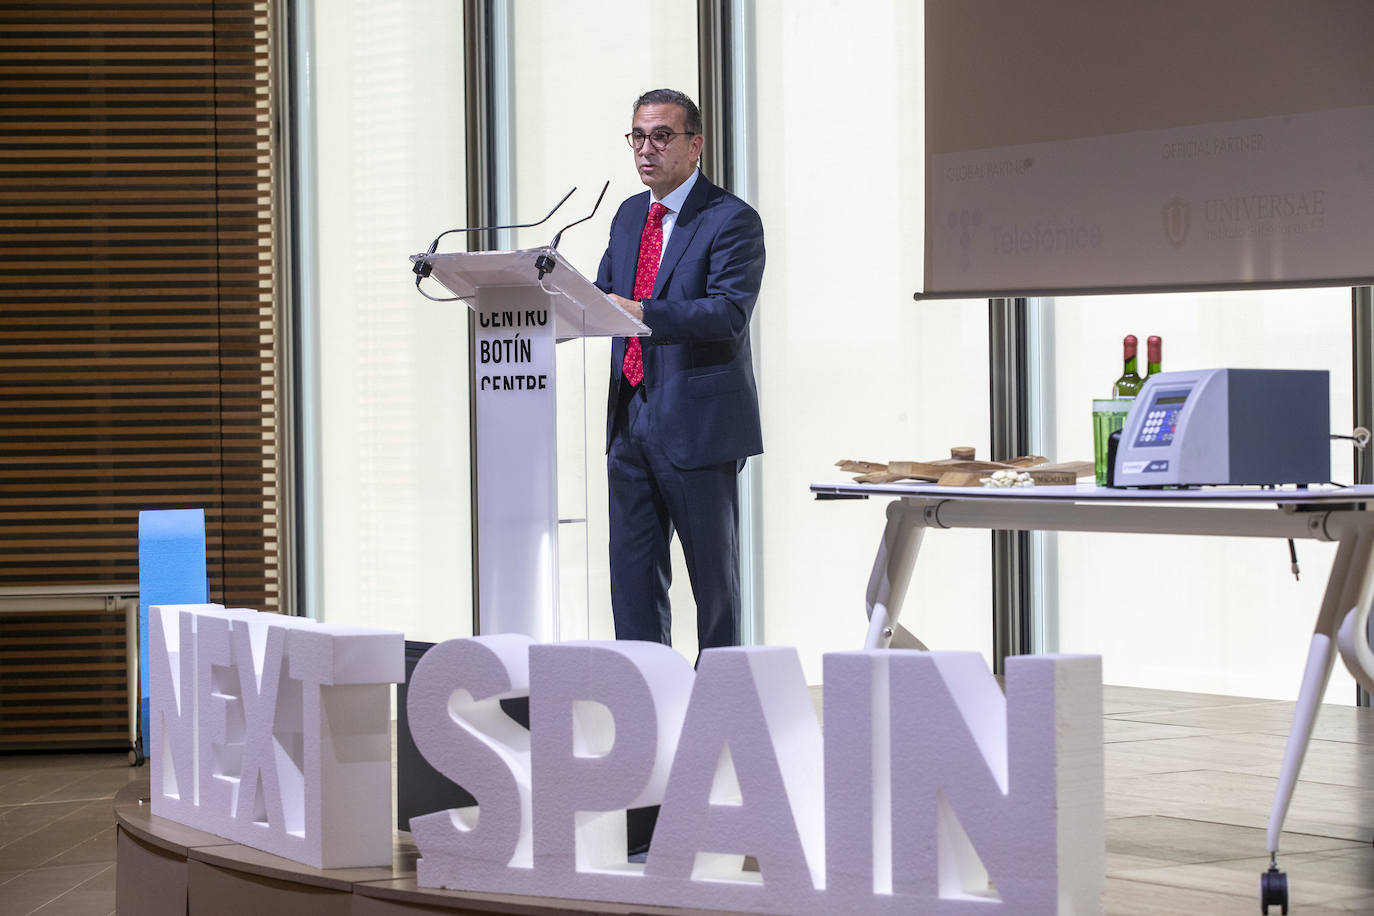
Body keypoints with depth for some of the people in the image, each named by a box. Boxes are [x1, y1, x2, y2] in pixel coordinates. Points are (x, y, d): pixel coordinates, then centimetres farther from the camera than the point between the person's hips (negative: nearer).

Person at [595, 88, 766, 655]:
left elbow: (729, 313, -20)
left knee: (713, 576, 3)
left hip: (698, 423, -7)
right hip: (630, 423, 7)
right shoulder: (629, 216, 15)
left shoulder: (732, 221, -9)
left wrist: (643, 314, -32)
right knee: (632, 571, 6)